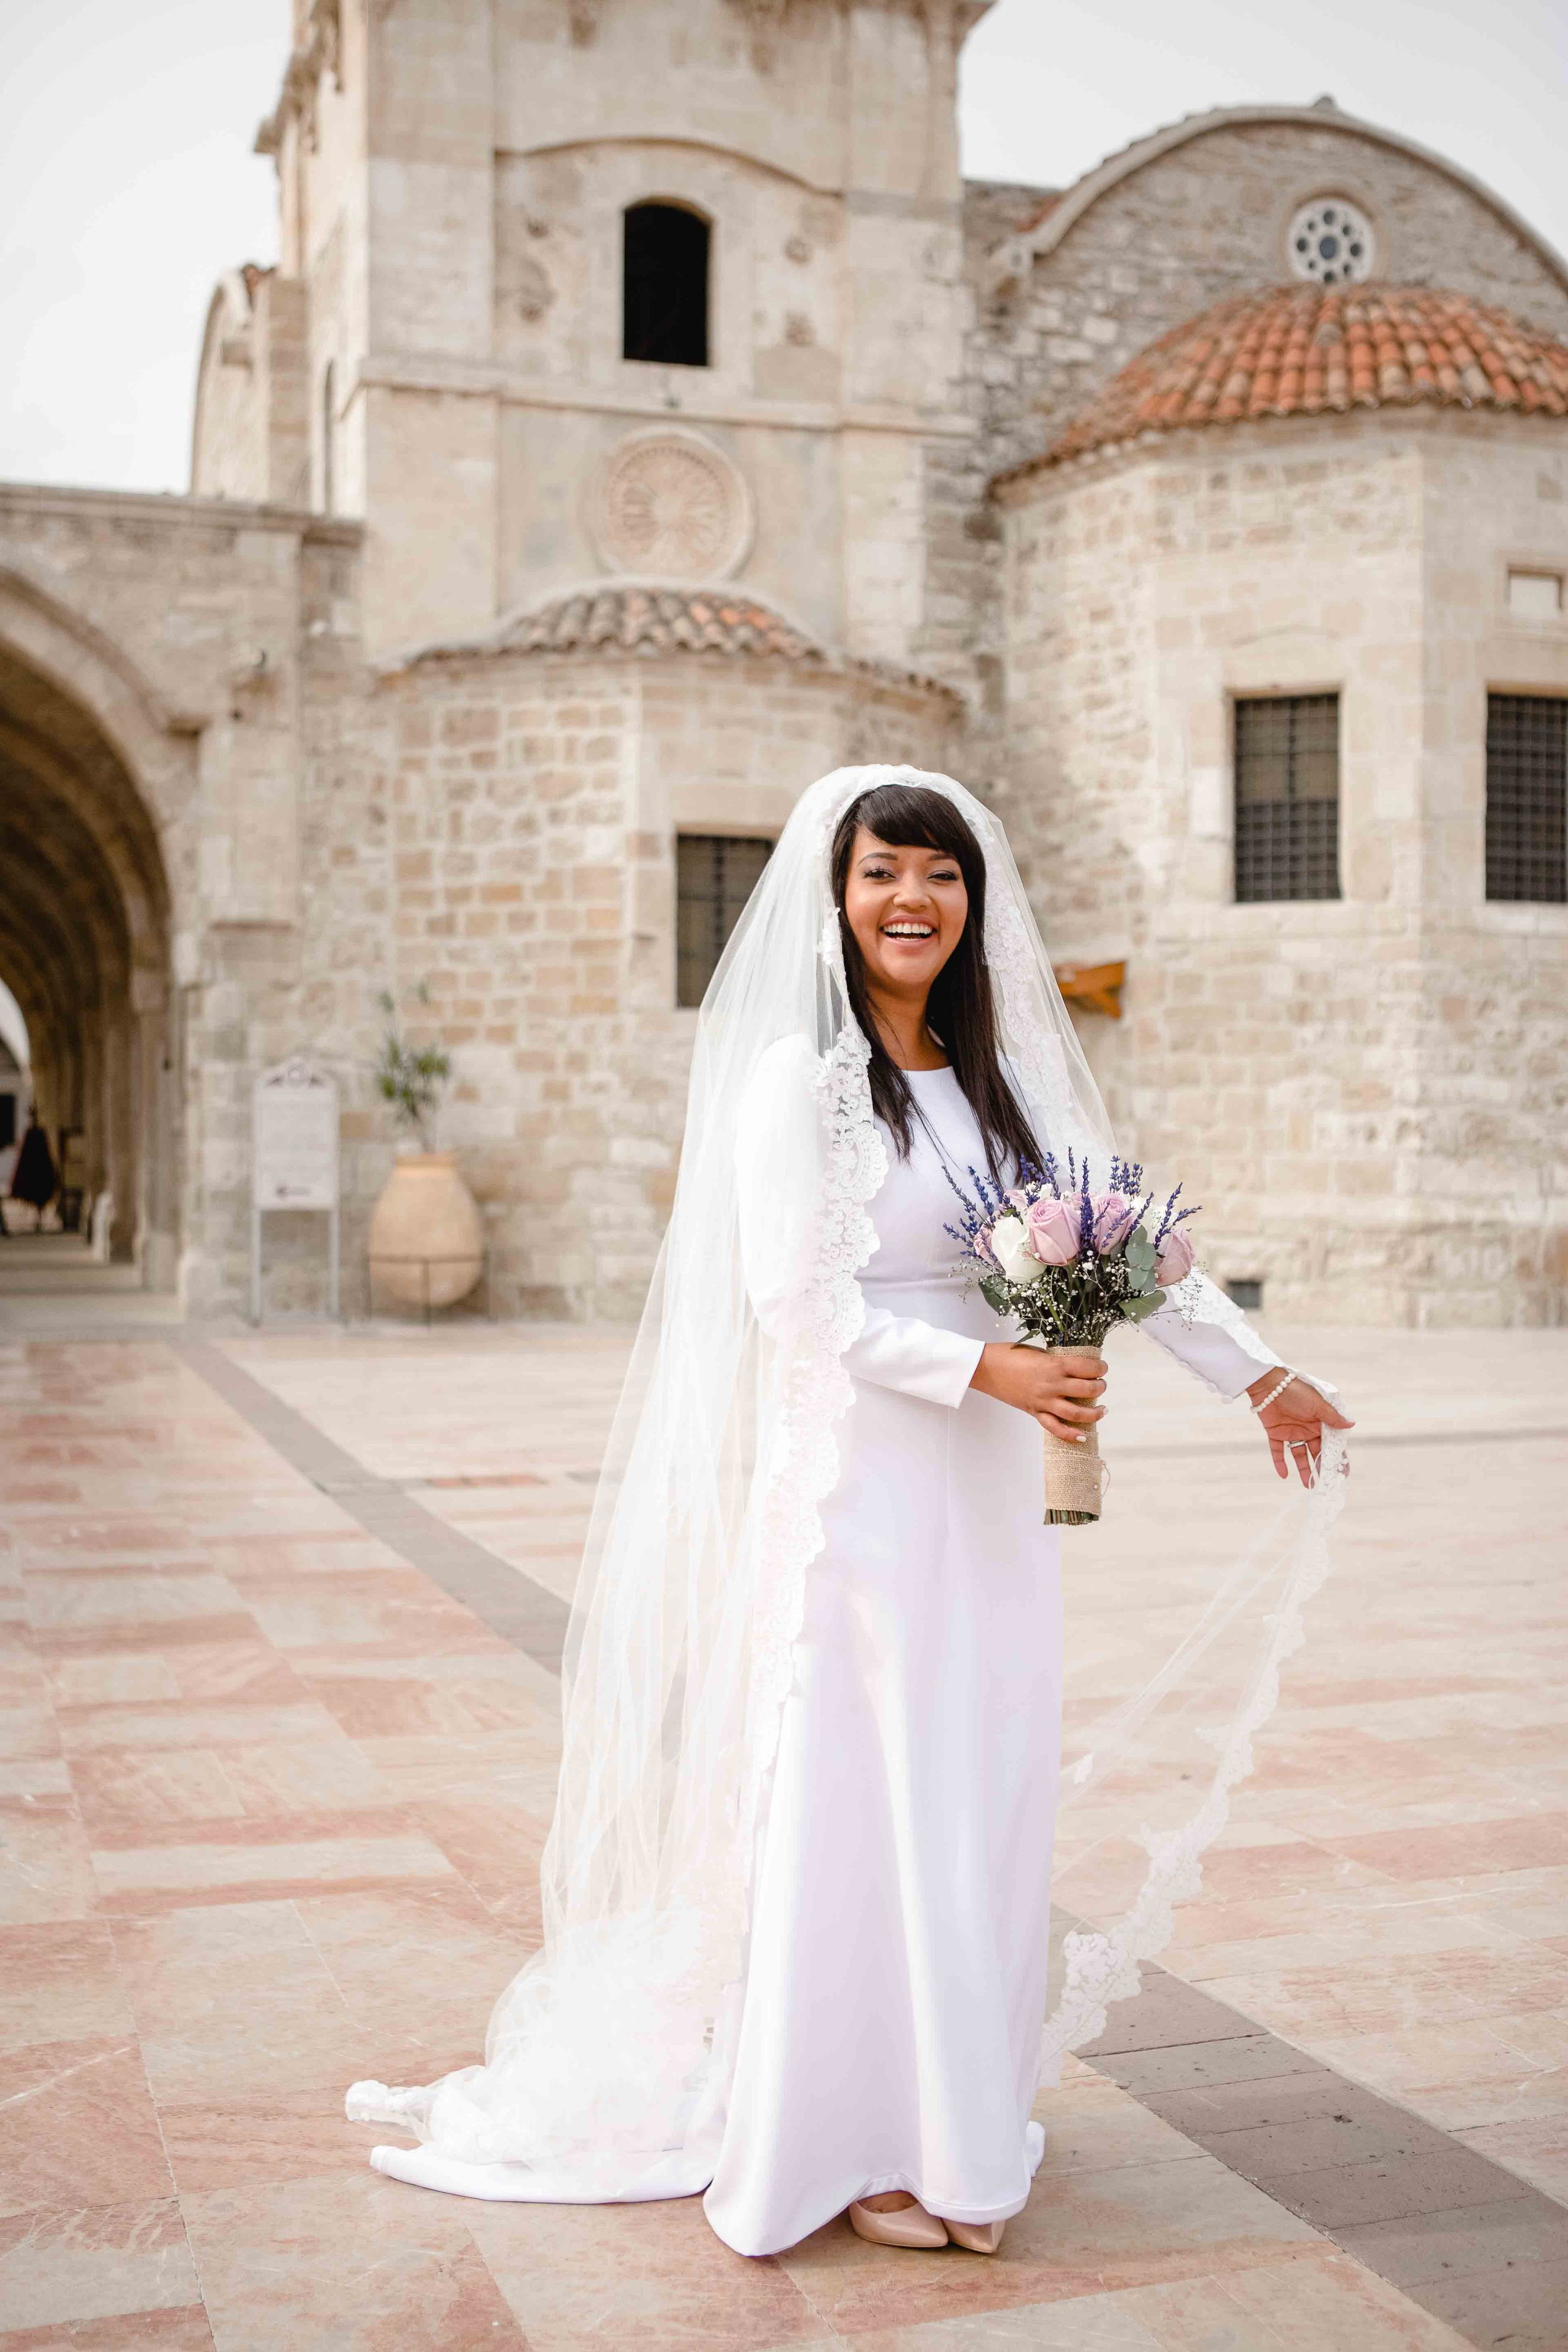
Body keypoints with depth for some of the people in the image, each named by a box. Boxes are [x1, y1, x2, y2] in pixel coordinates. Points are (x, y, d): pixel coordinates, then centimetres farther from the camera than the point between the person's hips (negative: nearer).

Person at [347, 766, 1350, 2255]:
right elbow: (797, 1305, -14)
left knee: (979, 1805, 11)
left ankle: (953, 2119, 26)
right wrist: (990, 1367, -18)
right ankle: (852, 2142, 17)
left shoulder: (996, 1078, 11)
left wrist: (1258, 1374, 15)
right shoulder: (799, 1077, -8)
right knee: (856, 1805, 2)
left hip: (985, 1493, 6)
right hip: (853, 1480, -6)